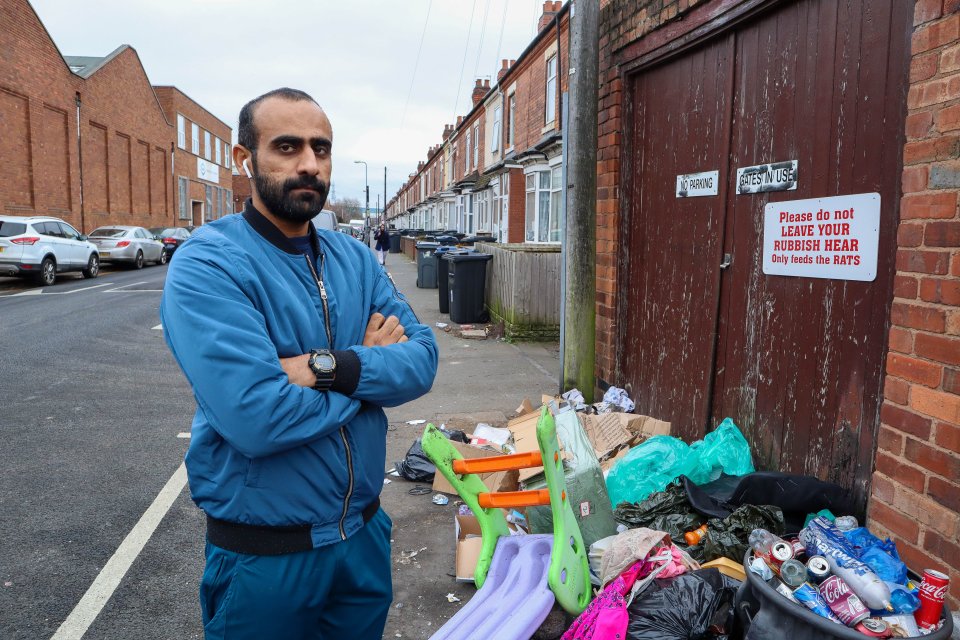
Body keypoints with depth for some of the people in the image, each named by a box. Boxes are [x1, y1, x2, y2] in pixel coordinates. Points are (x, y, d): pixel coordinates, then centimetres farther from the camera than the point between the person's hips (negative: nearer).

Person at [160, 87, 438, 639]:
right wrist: (371, 365, -15)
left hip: (365, 532, 5)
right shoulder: (207, 266, -18)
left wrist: (332, 367, -25)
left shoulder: (357, 260, 2)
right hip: (264, 555, -5)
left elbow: (423, 359, -8)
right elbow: (257, 418, -29)